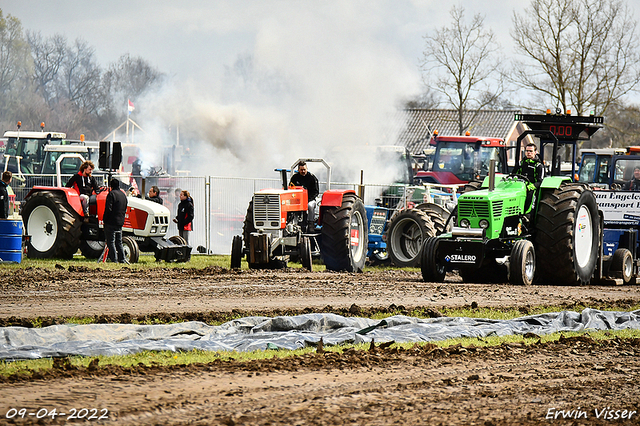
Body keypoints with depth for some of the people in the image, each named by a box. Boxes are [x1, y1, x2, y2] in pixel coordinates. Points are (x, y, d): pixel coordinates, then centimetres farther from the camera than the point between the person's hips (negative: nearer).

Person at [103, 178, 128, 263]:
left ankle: (114, 259, -9)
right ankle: (122, 259, 12)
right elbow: (125, 209, 19)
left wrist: (104, 220, -9)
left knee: (111, 242, -5)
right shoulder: (123, 195, 14)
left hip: (111, 222, -7)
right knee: (119, 242, 14)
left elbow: (108, 209, -16)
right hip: (120, 222, 7)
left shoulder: (112, 194, -10)